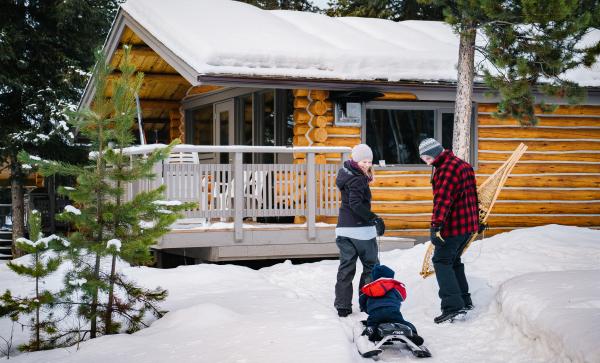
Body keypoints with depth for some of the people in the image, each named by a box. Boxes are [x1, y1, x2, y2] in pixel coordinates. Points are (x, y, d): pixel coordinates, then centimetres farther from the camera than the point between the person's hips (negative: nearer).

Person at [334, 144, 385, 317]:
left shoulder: (346, 173, 11)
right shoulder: (357, 180, -16)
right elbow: (356, 204, -26)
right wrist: (375, 218, -26)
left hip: (344, 229, 8)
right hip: (361, 230, -8)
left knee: (346, 267, 9)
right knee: (371, 266, 8)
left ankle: (342, 306, 7)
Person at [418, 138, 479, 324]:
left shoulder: (447, 168, -17)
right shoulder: (463, 165, 17)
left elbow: (443, 198, -27)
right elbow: (472, 195, 24)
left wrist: (437, 224, -31)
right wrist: (477, 220, 30)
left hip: (453, 225, -10)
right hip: (468, 224, 10)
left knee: (442, 261, -7)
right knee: (454, 260, 21)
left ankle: (452, 305, -16)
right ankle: (464, 300, 26)